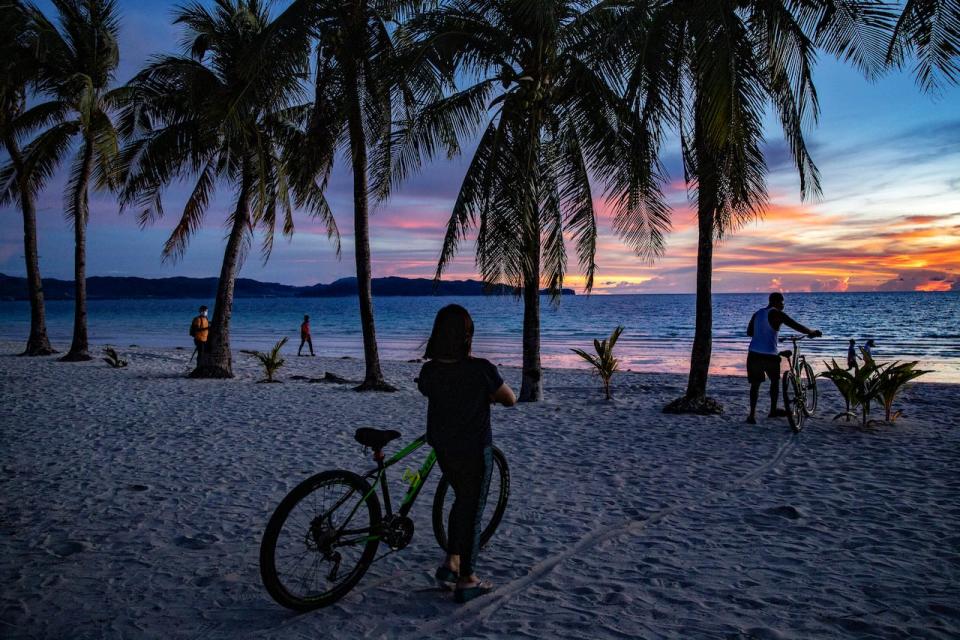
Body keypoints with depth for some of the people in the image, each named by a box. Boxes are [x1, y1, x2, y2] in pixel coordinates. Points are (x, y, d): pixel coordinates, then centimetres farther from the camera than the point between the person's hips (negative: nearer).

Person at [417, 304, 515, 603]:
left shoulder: (429, 371, -10)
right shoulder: (481, 369, -22)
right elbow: (510, 400, -8)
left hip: (442, 448, 5)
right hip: (475, 450, -5)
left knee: (462, 500, 26)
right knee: (471, 511, 9)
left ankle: (451, 562, 26)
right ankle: (466, 581, 19)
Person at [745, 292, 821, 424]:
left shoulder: (757, 313, 14)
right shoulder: (776, 314, -5)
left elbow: (749, 332, 21)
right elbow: (795, 326, -8)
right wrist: (812, 332, 6)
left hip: (754, 353, 5)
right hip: (770, 355, -4)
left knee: (755, 384, 8)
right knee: (775, 381, 19)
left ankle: (752, 414, -1)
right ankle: (773, 410, 27)